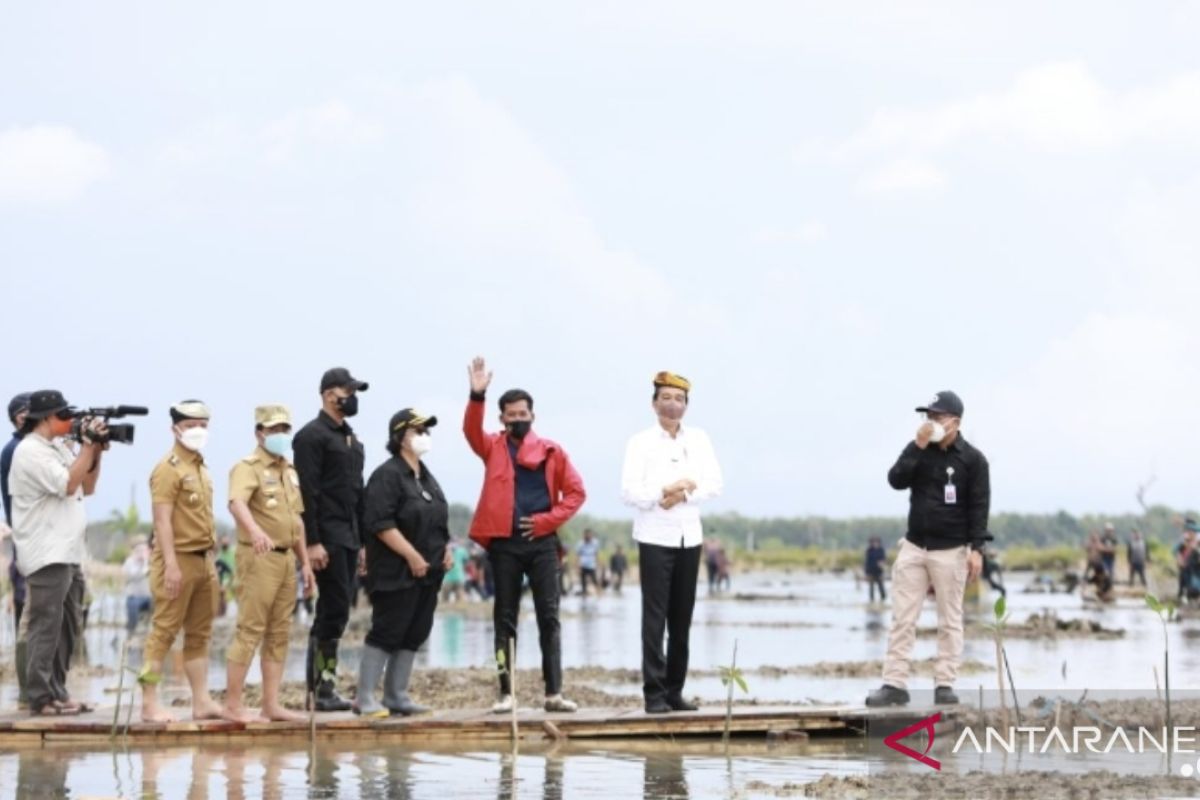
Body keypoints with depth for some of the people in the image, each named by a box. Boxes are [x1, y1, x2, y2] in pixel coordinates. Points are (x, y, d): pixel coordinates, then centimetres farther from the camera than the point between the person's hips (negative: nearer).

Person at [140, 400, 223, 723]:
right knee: (164, 632, -7)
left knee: (199, 634, 10)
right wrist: (171, 565, -22)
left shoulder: (201, 468, 17)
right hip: (179, 559, -9)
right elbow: (162, 519, -16)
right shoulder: (168, 469, -9)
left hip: (204, 560, 9)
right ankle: (149, 704, -6)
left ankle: (202, 702, 13)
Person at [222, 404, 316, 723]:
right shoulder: (248, 468, -10)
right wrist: (255, 530, -49)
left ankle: (272, 705, 13)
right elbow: (236, 502, -30)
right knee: (250, 631, -8)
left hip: (287, 558, 8)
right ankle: (232, 706, -4)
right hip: (259, 557, -8)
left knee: (279, 635, 9)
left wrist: (305, 562, 18)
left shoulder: (290, 471, 17)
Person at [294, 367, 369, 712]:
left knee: (334, 612, 9)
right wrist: (312, 542, -20)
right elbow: (307, 492, -14)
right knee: (334, 610, -10)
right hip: (327, 537, -9)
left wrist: (362, 542, 19)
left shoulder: (352, 440, 20)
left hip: (348, 538, 9)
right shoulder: (311, 436, -8)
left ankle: (321, 686, 13)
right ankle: (323, 690, -6)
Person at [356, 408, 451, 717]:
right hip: (396, 572, -9)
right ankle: (366, 698, -4)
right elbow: (380, 523, -20)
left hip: (427, 572, 9)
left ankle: (396, 696, 14)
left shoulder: (426, 477, 17)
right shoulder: (387, 475, -11)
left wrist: (445, 549, 10)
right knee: (385, 633, -8)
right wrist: (412, 556, -21)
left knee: (414, 635, 8)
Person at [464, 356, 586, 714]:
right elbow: (471, 431, -13)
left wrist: (547, 520, -6)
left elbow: (575, 492, 7)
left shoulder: (551, 451, 7)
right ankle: (506, 693, 6)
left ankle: (554, 692, 1)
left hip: (541, 542, 0)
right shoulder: (493, 448, 7)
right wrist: (477, 395, -30)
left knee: (549, 617, -1)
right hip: (504, 543, 0)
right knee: (505, 618, 3)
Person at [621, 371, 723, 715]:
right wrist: (664, 492, -22)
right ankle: (654, 693, -7)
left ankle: (674, 691, 12)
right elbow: (629, 492, -9)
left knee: (682, 618, 6)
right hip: (655, 538, -4)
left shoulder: (699, 440, 8)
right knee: (655, 616, -7)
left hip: (689, 537, 4)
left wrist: (683, 495, -14)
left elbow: (714, 484, 1)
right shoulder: (641, 442, -2)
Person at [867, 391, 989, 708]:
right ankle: (895, 684, -2)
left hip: (950, 551, -4)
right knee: (902, 618, -1)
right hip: (913, 547, 4)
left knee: (950, 621, 1)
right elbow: (896, 481, -6)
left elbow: (979, 507, -6)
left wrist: (976, 548, -14)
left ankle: (945, 685, 5)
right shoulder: (921, 451, 8)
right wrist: (917, 446, -14)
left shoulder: (972, 459, -3)